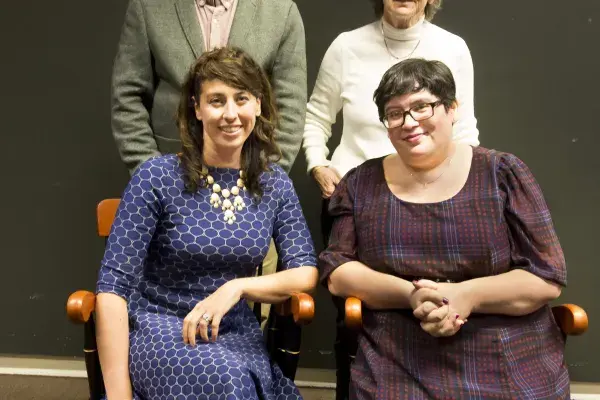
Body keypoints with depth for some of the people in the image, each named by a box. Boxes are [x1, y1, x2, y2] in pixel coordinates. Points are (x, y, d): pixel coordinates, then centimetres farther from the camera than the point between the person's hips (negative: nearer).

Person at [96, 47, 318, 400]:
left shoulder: (275, 185, 1)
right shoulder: (157, 177, -11)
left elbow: (306, 272, -1)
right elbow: (113, 285, -12)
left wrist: (237, 286, -18)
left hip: (236, 333, 3)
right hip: (159, 328, -3)